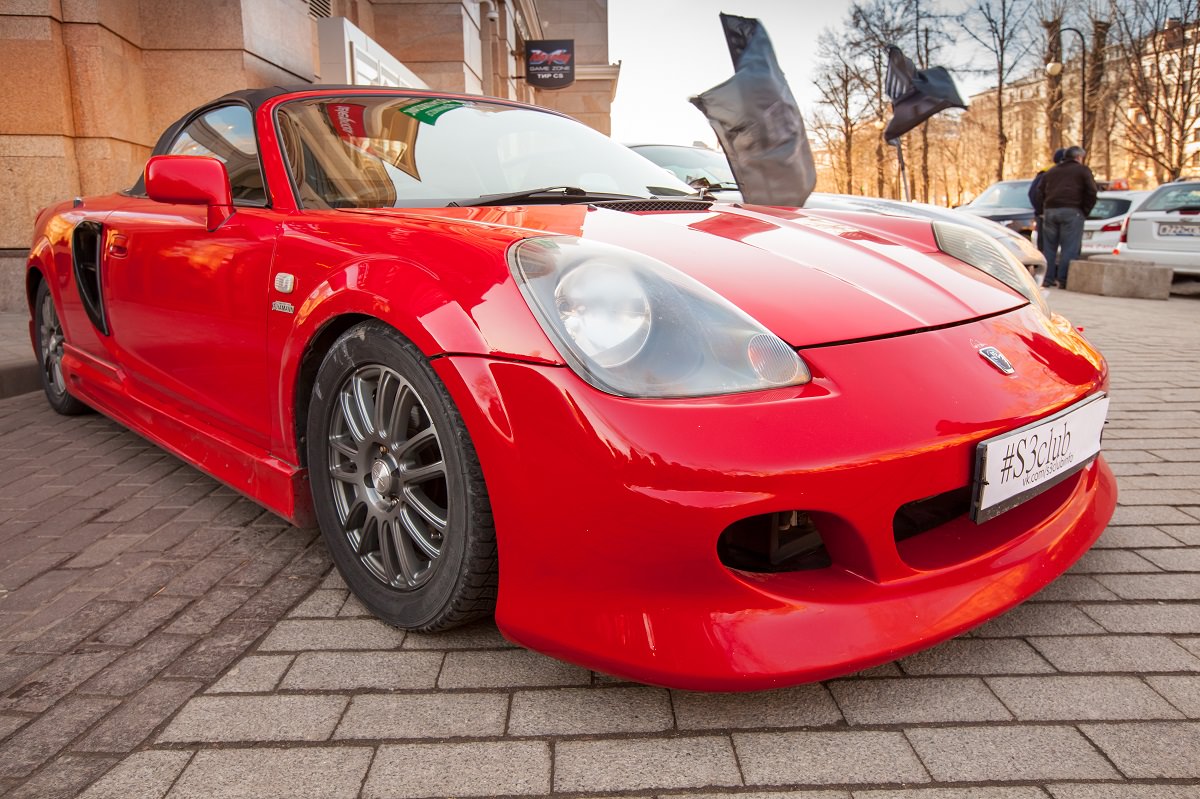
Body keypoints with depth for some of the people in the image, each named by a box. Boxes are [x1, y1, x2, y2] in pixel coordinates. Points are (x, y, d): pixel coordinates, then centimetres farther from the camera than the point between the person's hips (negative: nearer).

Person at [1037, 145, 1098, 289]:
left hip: (1050, 211, 5)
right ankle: (1063, 280, -10)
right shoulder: (1083, 170, 7)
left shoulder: (1051, 171, 22)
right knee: (1069, 248, -5)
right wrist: (1085, 211, 4)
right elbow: (1091, 192, -2)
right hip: (1071, 211, -5)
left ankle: (1048, 278, 7)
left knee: (1050, 246, 9)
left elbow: (1040, 192, 17)